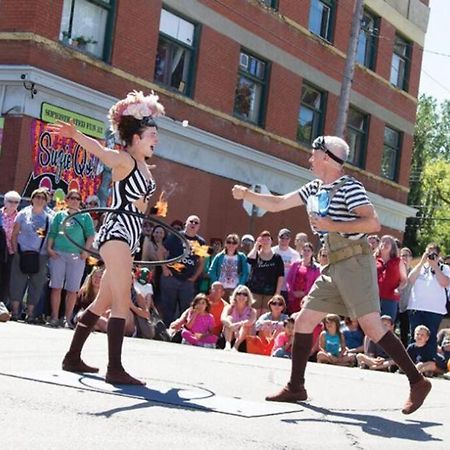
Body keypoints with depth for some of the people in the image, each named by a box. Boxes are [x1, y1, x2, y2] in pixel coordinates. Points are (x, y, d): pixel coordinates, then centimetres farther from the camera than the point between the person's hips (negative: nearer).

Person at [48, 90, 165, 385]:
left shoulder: (144, 166, 16)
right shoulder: (124, 160, -10)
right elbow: (99, 150, -32)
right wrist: (75, 135, -49)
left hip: (129, 236, 10)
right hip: (117, 232, -10)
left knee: (104, 302, 15)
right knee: (123, 302, -15)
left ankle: (73, 358, 24)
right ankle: (115, 369, -17)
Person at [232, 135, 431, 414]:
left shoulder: (349, 187, -9)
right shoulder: (314, 190, 16)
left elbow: (373, 223, -19)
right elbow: (277, 204, 21)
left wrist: (332, 225, -19)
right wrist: (247, 194, 10)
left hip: (355, 262, -8)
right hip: (333, 267, 8)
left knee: (371, 325, -15)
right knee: (304, 321, 5)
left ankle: (417, 381, -9)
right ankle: (296, 387, 14)